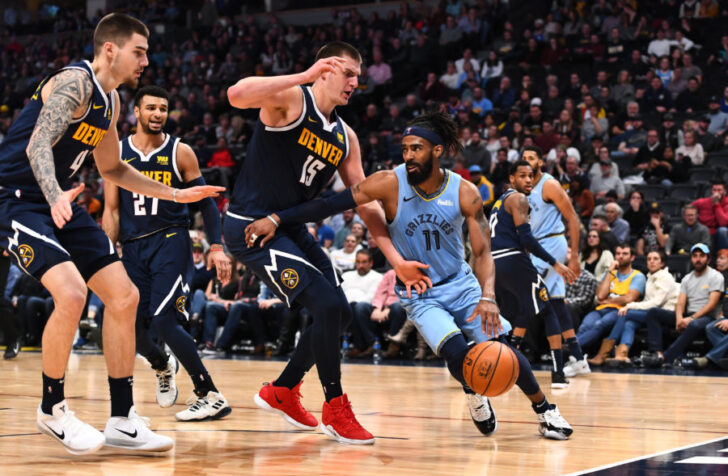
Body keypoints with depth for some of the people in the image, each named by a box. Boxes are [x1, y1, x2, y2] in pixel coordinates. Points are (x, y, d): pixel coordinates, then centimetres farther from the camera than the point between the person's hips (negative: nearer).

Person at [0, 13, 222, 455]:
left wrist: (176, 194, 23)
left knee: (124, 296, 3)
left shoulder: (110, 100, 12)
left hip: (61, 202, 10)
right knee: (71, 295, -26)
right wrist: (56, 198, -48)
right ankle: (52, 409, -5)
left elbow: (113, 169, 26)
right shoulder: (75, 81, -16)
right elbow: (38, 145, -30)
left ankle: (122, 421, 10)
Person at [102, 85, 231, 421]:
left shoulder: (180, 153, -1)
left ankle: (211, 397, -15)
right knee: (133, 329, 0)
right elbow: (111, 210, 8)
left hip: (171, 242, -3)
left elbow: (206, 202, 3)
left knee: (163, 321, -19)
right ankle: (163, 367, 36)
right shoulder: (117, 154, 5)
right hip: (133, 247, 4)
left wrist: (216, 247, -6)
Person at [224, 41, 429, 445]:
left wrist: (397, 260, 4)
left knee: (338, 315, 11)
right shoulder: (290, 100, -12)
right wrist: (305, 76, -37)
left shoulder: (345, 137, 10)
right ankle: (335, 410, -1)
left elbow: (364, 202, 11)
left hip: (291, 228, 9)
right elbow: (237, 95, -33)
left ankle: (282, 392, 30)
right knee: (327, 305, -17)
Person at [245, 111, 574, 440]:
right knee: (456, 353, -25)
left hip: (461, 283, 2)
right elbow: (331, 204, -20)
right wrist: (276, 219, -28)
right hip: (419, 295, -1)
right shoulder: (390, 184, -18)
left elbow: (482, 253, -14)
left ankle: (543, 408, 18)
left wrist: (488, 297, -31)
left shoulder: (465, 193, -14)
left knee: (500, 349, -8)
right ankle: (474, 394, 10)